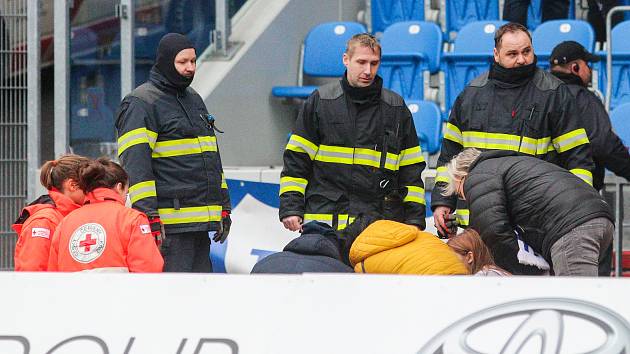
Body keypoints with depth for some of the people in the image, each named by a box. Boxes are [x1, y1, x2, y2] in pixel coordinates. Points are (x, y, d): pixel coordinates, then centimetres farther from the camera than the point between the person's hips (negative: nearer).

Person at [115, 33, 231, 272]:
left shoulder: (194, 100, 22)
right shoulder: (141, 104, -7)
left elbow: (211, 156, 29)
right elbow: (135, 163, -15)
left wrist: (224, 208, 24)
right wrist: (149, 218, -21)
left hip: (200, 223, 9)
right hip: (170, 224, -9)